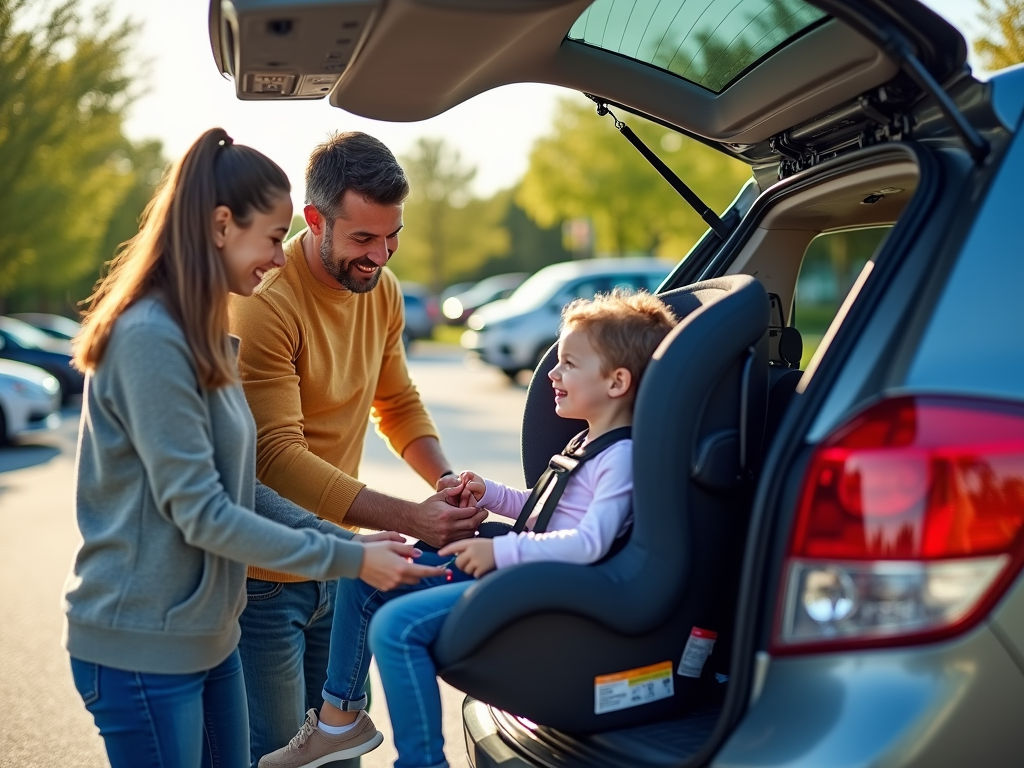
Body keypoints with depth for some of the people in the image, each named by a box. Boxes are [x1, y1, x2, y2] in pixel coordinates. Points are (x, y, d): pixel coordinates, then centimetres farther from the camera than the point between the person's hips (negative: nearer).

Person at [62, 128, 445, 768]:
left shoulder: (204, 338, 9)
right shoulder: (149, 339, -20)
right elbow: (200, 512, -21)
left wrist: (349, 540, 1)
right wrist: (348, 560, -16)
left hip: (208, 635, 9)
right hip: (141, 647, -9)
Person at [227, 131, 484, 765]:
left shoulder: (382, 290, 3)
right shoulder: (267, 302, -22)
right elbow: (276, 456, -26)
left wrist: (447, 479, -5)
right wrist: (409, 518, -31)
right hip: (265, 575, -7)